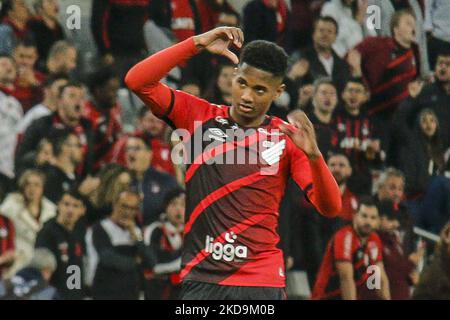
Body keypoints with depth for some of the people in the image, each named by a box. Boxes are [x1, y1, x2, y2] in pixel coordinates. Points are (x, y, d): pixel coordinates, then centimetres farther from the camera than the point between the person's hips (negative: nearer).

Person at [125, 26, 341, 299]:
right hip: (201, 279, 1)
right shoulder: (200, 117, 5)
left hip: (261, 282, -1)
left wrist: (313, 154, -23)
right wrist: (197, 43, -10)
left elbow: (330, 208, -5)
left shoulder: (288, 138, 2)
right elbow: (137, 81, -3)